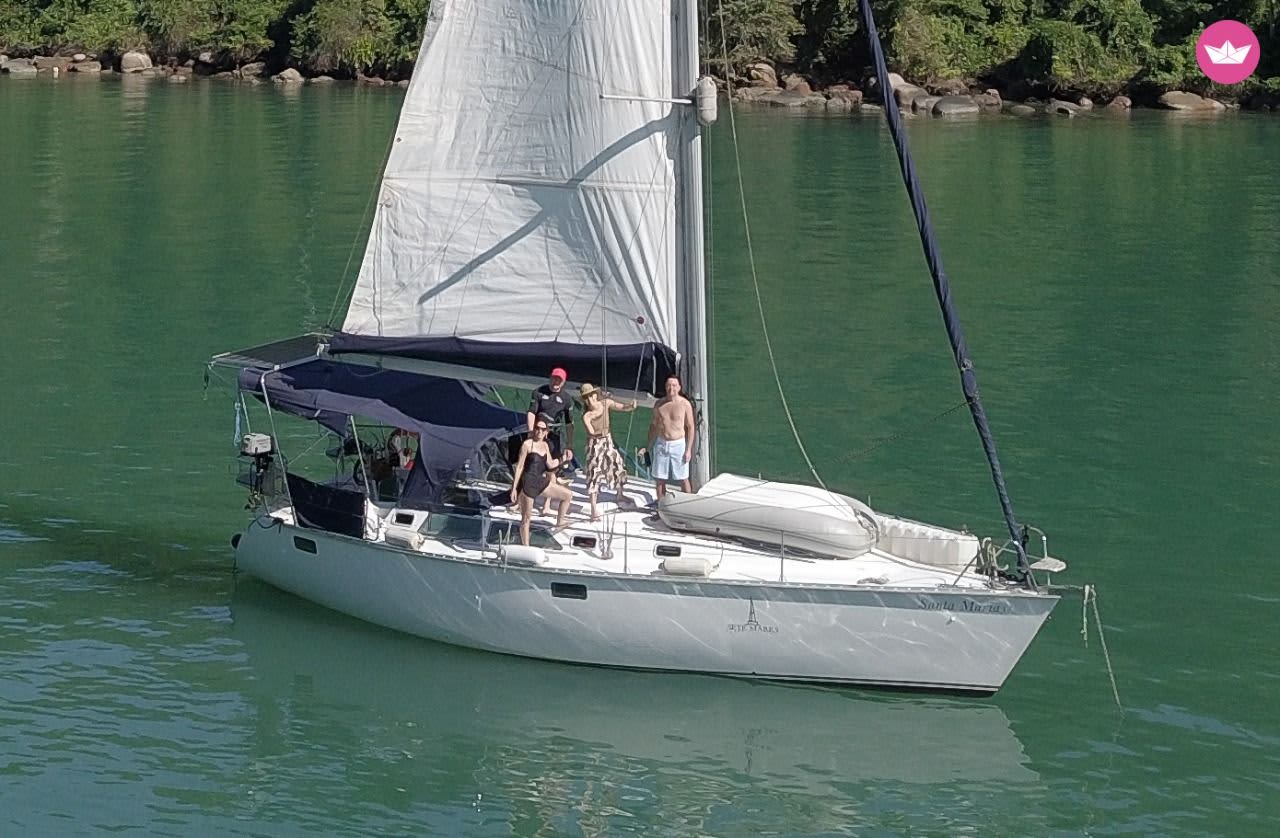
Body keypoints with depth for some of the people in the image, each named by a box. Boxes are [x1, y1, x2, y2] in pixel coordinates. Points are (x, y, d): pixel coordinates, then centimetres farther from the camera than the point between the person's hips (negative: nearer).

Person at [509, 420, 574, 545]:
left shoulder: (545, 445, 10)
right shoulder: (527, 444, -10)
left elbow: (550, 465, 12)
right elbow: (519, 466, -10)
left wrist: (563, 458, -1)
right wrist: (514, 488, -12)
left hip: (541, 482, 7)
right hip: (527, 483, -7)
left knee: (568, 495, 7)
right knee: (526, 517, 0)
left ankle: (559, 523, 18)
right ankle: (525, 547, 7)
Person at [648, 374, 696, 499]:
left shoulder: (685, 404, -7)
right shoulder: (659, 403, 3)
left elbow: (690, 427, -4)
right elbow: (654, 425, 12)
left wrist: (689, 449, -9)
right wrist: (649, 446, 9)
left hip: (678, 444, -3)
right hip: (661, 444, 3)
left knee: (683, 479, 2)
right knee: (660, 479, 6)